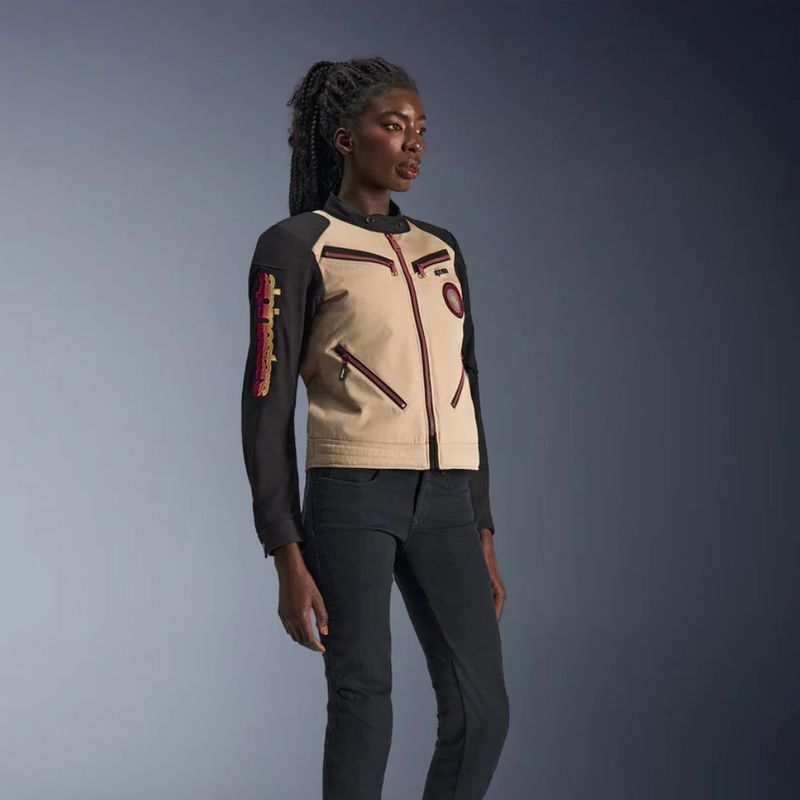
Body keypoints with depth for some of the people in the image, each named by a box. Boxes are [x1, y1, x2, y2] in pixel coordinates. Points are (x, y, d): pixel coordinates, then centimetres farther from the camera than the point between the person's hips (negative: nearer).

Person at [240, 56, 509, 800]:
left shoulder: (440, 253, 18)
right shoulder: (293, 247, -2)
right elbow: (266, 406, -5)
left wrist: (482, 536, 15)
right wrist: (287, 560, -10)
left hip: (440, 504, 6)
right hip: (350, 498, -6)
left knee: (481, 712, -1)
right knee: (364, 705, -6)